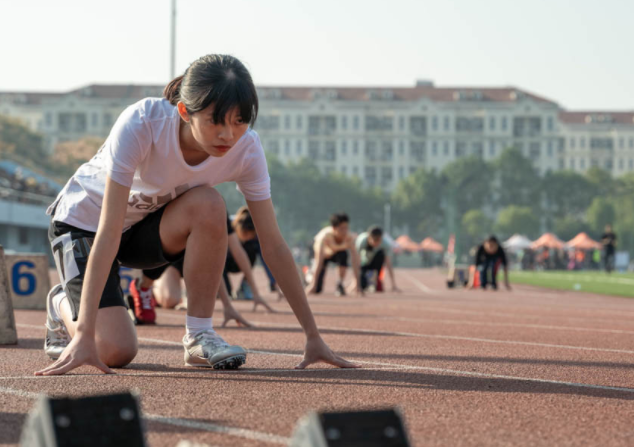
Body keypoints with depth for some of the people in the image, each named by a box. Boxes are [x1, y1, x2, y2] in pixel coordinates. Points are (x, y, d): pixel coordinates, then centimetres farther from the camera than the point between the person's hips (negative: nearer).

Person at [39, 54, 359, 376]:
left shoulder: (246, 149, -24)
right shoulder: (140, 125, -36)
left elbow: (273, 245, -18)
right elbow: (108, 233, -38)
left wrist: (313, 336, -18)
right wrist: (86, 335, -43)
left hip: (147, 227, 3)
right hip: (83, 221, -3)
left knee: (207, 205, -31)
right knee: (114, 353, -21)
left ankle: (199, 336, -14)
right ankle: (64, 305, 14)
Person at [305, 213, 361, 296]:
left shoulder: (350, 237, -33)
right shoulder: (324, 236, -39)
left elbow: (355, 259, -32)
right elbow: (319, 261, -40)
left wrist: (357, 283, -37)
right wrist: (313, 284, -41)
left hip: (336, 253, 1)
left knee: (343, 254, -37)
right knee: (316, 290, -12)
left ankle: (340, 284, -17)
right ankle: (310, 275, 25)